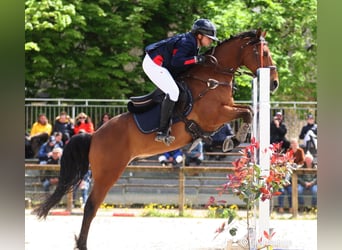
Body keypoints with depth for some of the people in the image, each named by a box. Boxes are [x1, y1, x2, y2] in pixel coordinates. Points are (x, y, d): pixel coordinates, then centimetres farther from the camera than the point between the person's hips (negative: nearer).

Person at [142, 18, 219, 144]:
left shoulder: (193, 44, 12)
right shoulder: (186, 42, -19)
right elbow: (176, 61, -32)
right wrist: (196, 59, -30)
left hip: (161, 65, 11)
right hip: (154, 64, -11)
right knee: (173, 91, -21)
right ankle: (162, 132, -24)